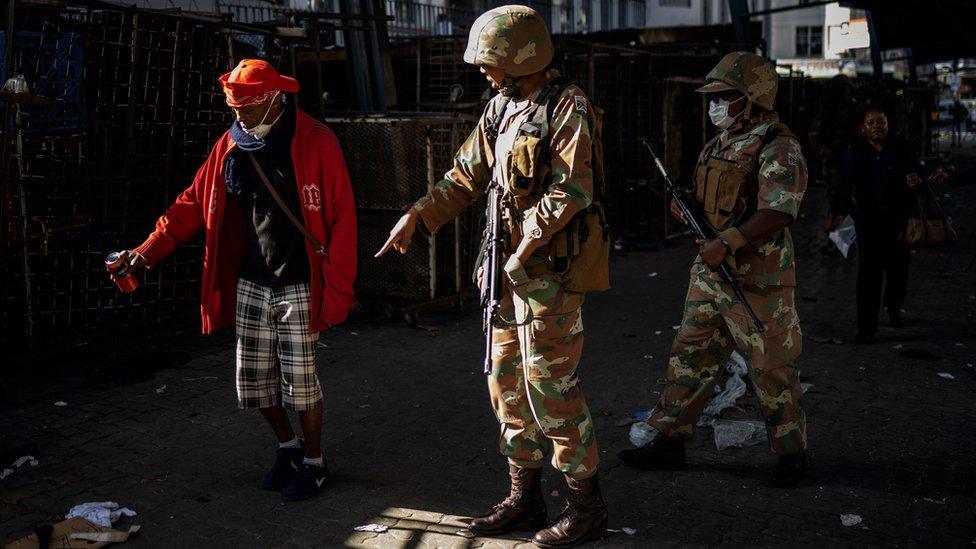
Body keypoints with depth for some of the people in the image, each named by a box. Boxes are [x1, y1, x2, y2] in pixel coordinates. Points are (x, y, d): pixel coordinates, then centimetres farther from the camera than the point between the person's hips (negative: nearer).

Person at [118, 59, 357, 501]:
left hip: (299, 288, -5)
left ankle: (313, 463, 21)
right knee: (254, 383, 9)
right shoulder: (231, 145, 5)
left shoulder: (316, 143, -10)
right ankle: (288, 447, 34)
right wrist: (150, 249, 0)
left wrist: (337, 290, -13)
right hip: (250, 285, 5)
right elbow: (194, 203, 10)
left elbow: (341, 219, -11)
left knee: (300, 382, -1)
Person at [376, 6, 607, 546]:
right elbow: (466, 175, 16)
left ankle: (586, 502, 10)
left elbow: (571, 190, -21)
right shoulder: (501, 107, 13)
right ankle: (525, 497, 25)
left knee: (550, 384, -5)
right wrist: (416, 216, 7)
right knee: (506, 381, 12)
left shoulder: (566, 108, -13)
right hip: (510, 264, 9)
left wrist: (525, 248, -22)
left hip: (548, 266, -9)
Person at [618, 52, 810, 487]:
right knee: (690, 358, 11)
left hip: (758, 280, -8)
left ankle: (792, 452, 19)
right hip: (709, 272, 8)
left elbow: (777, 212, -24)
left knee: (772, 370, 3)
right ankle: (668, 441, 20)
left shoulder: (778, 148, -13)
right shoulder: (720, 144, 14)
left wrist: (726, 243, -29)